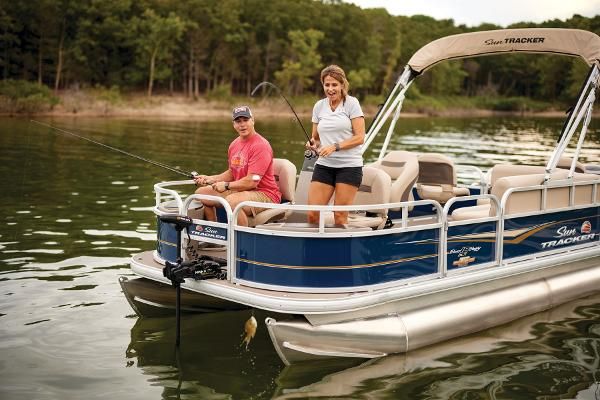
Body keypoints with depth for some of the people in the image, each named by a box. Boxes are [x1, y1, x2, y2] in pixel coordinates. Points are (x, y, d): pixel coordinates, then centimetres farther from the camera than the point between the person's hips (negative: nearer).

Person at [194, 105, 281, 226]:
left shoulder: (260, 145, -17)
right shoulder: (234, 144, 10)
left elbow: (251, 182, -22)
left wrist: (226, 185, -11)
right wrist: (210, 179, 7)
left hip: (264, 194, -9)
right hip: (239, 190, 9)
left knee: (231, 201, -38)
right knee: (201, 193, 8)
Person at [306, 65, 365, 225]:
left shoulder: (351, 103, -3)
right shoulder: (319, 106, 10)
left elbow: (360, 137, -8)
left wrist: (335, 146, -18)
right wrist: (313, 143, -6)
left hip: (349, 165, -4)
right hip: (324, 165, 4)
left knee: (340, 216, -4)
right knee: (312, 214, -6)